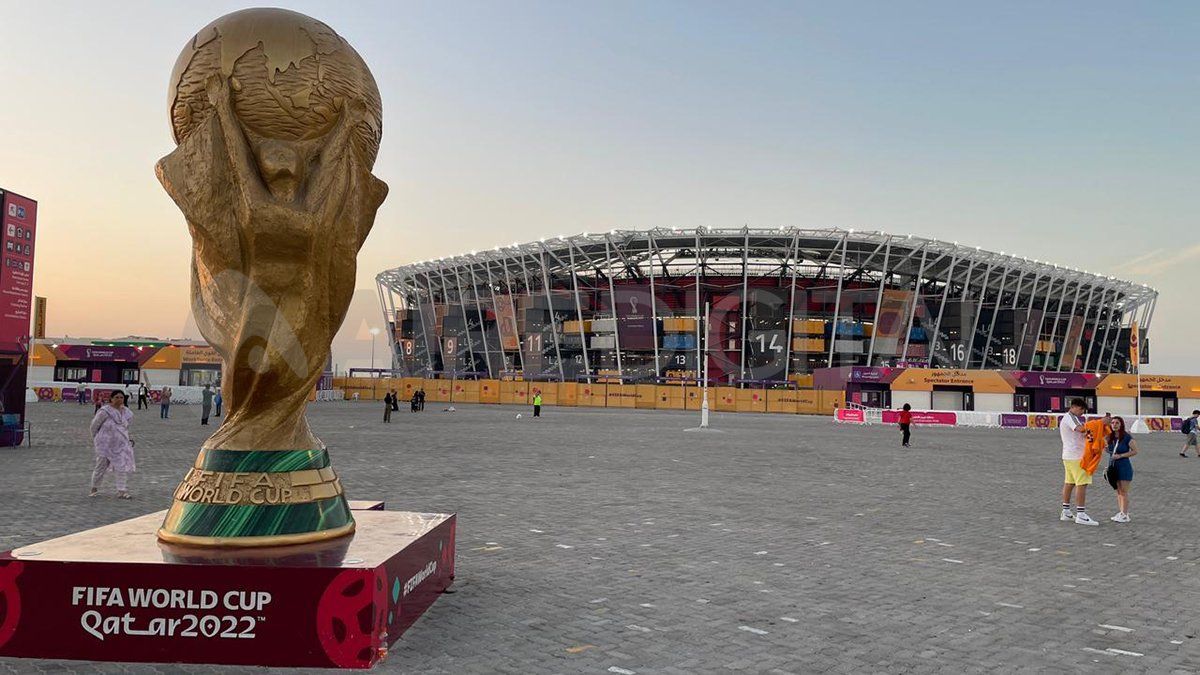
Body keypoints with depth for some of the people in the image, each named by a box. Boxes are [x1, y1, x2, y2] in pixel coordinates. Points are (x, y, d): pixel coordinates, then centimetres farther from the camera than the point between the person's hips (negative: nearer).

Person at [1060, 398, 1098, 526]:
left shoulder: (1064, 418, 20)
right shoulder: (1070, 417, -11)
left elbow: (1079, 433, 19)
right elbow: (1081, 428, -28)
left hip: (1068, 456, 10)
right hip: (1077, 456, -10)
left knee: (1069, 483, 12)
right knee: (1082, 484, -10)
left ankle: (1066, 512, 16)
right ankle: (1081, 515, -12)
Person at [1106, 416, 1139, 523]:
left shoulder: (1127, 437, -13)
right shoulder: (1110, 438, 4)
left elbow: (1135, 451, -12)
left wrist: (1120, 455, -17)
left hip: (1124, 466, -6)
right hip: (1114, 466, 6)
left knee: (1124, 491, -1)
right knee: (1118, 491, 12)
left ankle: (1125, 515, 5)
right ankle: (1120, 513, 20)